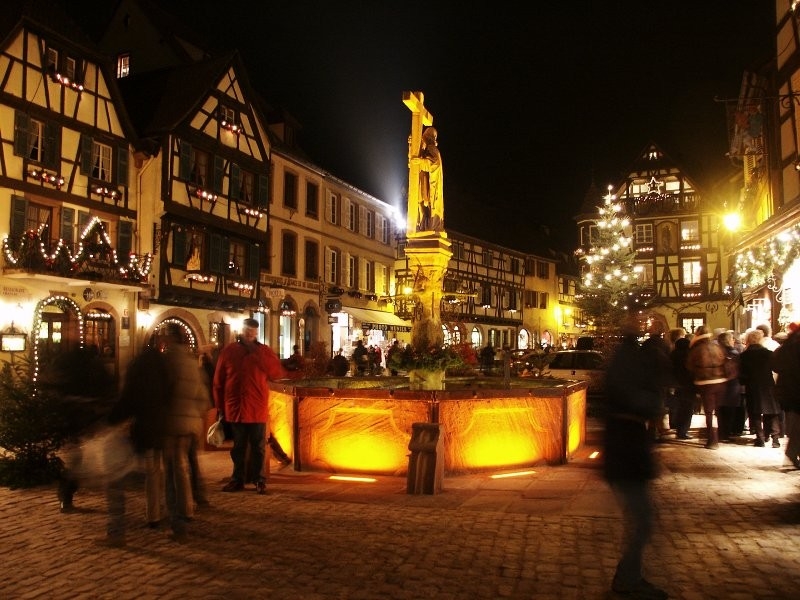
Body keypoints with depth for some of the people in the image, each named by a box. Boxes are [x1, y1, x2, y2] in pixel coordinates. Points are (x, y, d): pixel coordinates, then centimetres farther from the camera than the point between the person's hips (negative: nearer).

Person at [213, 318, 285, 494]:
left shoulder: (264, 351, 3)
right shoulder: (229, 350, 4)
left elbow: (278, 373, -10)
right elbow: (219, 381, 6)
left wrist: (256, 352, -13)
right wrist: (220, 406, 4)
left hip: (257, 409, -1)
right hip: (235, 408, 1)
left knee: (258, 447, 6)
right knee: (238, 447, 12)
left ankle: (259, 480, 15)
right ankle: (237, 479, 23)